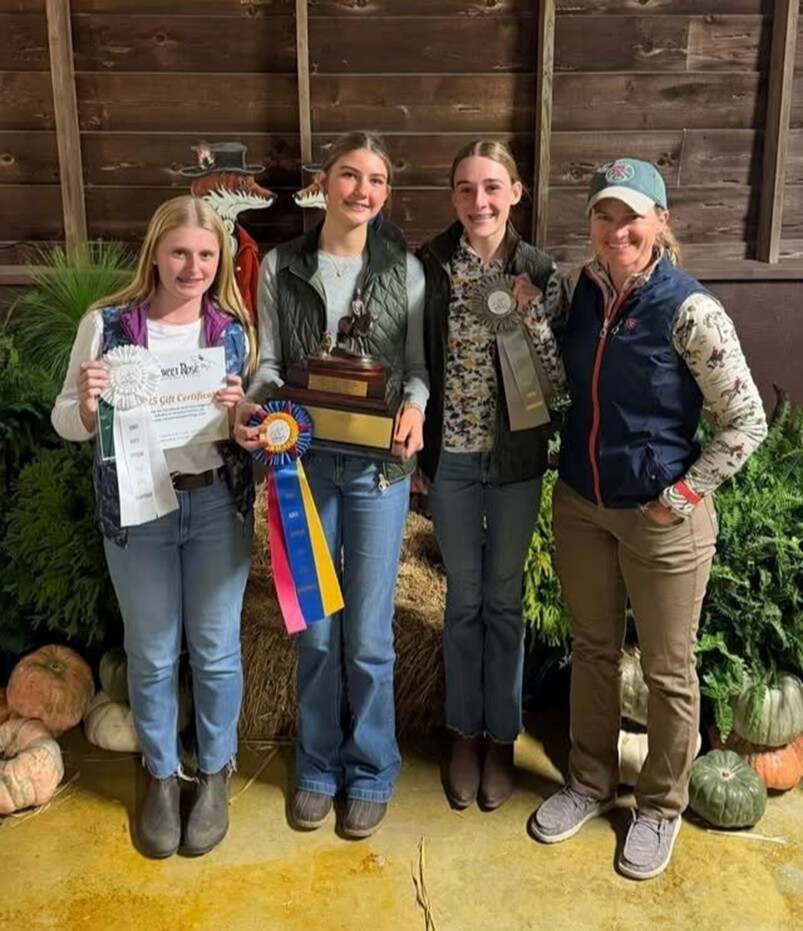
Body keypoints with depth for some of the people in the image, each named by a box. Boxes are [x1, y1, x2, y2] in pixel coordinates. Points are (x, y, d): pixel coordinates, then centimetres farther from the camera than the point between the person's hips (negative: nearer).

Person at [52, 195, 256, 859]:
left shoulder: (234, 330, 0)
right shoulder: (106, 323, -5)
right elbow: (67, 424, 0)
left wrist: (240, 411, -16)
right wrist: (86, 403, -23)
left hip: (219, 505, 1)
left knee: (216, 649, 11)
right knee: (152, 654, 12)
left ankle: (215, 773, 33)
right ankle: (162, 775, 35)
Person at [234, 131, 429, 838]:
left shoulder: (404, 269, 2)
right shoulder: (281, 268, 4)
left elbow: (419, 364, 5)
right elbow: (270, 363, 4)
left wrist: (414, 408, -16)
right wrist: (251, 407, -17)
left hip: (378, 465, -1)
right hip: (303, 460, 1)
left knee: (368, 634, 5)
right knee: (315, 628, 10)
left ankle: (371, 772, 27)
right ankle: (319, 766, 31)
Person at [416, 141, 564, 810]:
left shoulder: (540, 271, -5)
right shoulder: (430, 265, -4)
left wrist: (531, 316, -18)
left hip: (515, 457, 0)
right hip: (450, 456, 1)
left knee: (504, 599, 11)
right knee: (463, 599, 13)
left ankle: (501, 737, 29)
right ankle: (465, 733, 31)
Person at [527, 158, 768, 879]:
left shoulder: (690, 310, -18)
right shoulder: (578, 290, -2)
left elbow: (747, 423, -13)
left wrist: (682, 494, -14)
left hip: (662, 517, -5)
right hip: (579, 504, 5)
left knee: (667, 671, 12)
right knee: (592, 649, 20)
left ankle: (661, 806, 34)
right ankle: (591, 780, 40)